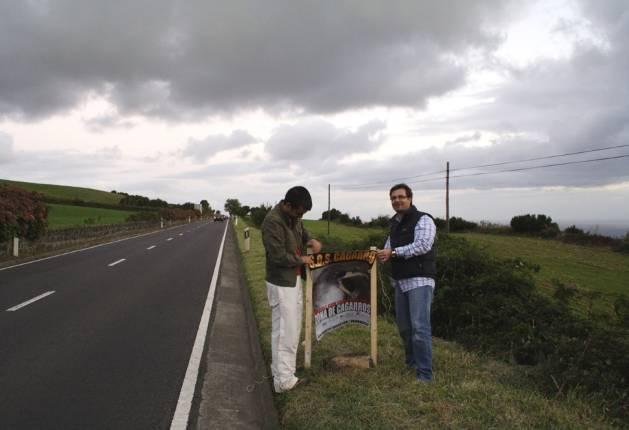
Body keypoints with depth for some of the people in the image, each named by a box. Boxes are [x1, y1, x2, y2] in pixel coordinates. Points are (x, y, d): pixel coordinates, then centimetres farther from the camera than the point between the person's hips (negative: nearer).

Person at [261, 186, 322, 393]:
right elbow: (278, 256, -26)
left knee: (292, 329, 18)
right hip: (281, 283, -10)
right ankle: (284, 381, 6)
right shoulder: (273, 221, -24)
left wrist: (310, 240, 1)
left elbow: (301, 231, 24)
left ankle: (281, 372, 31)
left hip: (294, 279, 10)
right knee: (284, 331, -4)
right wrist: (301, 260, -11)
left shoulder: (294, 217, 3)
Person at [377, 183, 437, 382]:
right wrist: (383, 253, 1)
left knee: (420, 327, -11)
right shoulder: (395, 223, 17)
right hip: (400, 281, 8)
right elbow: (390, 246, 25)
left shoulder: (423, 219, -7)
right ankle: (412, 364, 31)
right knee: (404, 326, 14)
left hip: (420, 280, -8)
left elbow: (423, 245, -22)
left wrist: (394, 252, -21)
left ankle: (425, 374, -4)